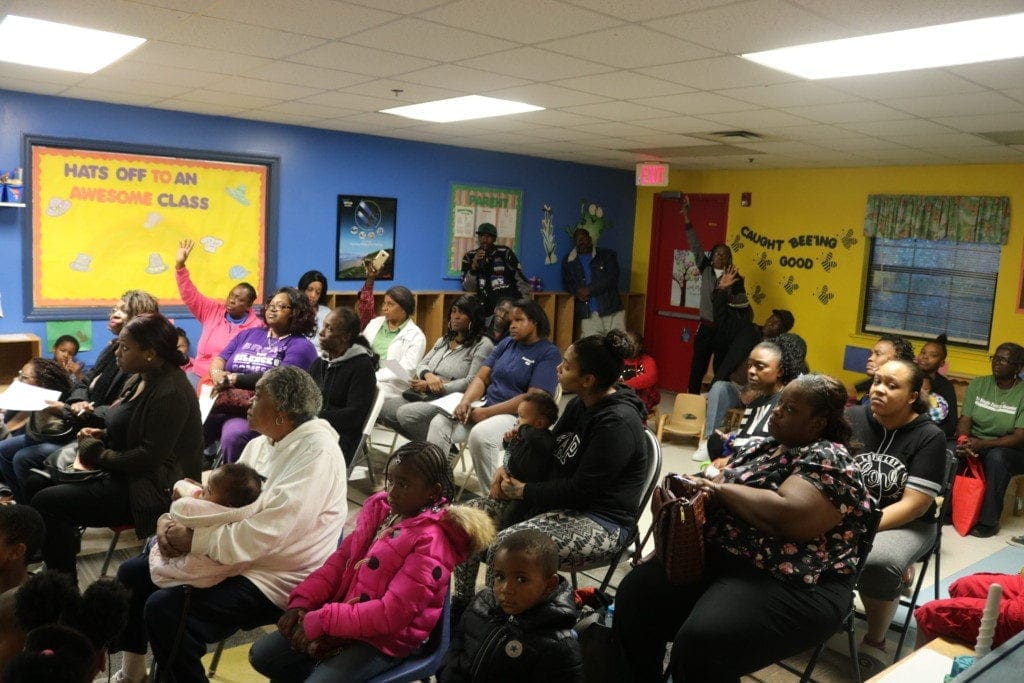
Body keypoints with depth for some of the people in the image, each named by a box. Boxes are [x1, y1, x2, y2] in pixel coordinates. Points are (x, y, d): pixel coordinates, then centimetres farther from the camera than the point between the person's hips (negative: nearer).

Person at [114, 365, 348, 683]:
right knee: (131, 574, 12)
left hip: (273, 580, -10)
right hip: (233, 555, 10)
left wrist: (189, 539, -18)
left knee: (164, 609, -23)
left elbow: (255, 540, -29)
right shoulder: (261, 443, 5)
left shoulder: (316, 454, -25)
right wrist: (170, 521, -8)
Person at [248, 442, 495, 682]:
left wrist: (320, 621, -23)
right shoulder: (380, 507, -1)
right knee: (261, 655, 8)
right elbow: (342, 559, 6)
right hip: (347, 616, 8)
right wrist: (302, 601, -6)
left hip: (384, 640, -8)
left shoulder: (430, 543, -24)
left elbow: (391, 614, -27)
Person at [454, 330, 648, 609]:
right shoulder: (580, 403, 6)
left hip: (600, 522, -9)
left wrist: (523, 491, -13)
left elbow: (581, 489, -22)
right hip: (562, 501, 10)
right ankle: (462, 604, 15)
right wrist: (508, 470, 1)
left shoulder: (617, 422, -22)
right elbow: (551, 450, 17)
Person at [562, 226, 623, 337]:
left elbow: (612, 278, -3)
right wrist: (578, 292, -9)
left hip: (611, 311, -1)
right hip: (587, 314, 1)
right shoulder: (568, 261, 15)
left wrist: (589, 289, -11)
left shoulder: (607, 255, 7)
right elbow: (567, 283, 14)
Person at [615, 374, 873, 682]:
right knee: (634, 593, -8)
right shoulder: (761, 446, 14)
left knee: (701, 643, -30)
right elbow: (716, 492, 16)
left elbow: (784, 515, -27)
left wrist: (720, 488, -14)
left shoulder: (830, 460, -11)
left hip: (791, 584, -8)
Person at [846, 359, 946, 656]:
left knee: (877, 563, -34)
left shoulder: (930, 437, -9)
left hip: (907, 524, -2)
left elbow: (914, 505, -14)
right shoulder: (851, 418, -2)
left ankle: (875, 641, -7)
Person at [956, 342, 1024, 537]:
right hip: (975, 443, 3)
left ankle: (989, 521, -25)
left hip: (1008, 450, -3)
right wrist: (963, 439, -25)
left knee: (995, 456, -37)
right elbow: (965, 420, -2)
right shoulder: (978, 384, 2)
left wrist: (982, 444, -30)